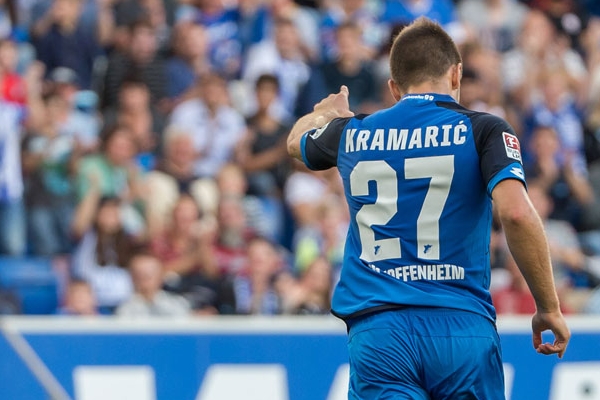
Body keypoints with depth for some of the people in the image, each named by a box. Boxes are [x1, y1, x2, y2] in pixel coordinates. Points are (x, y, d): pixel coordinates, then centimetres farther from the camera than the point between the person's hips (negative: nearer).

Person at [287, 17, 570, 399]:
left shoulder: (352, 134, 14)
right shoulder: (483, 130, 2)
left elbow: (297, 139, 38)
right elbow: (516, 213, -13)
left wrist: (328, 111, 62)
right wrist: (549, 307, -4)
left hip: (377, 331, 2)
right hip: (463, 328, -1)